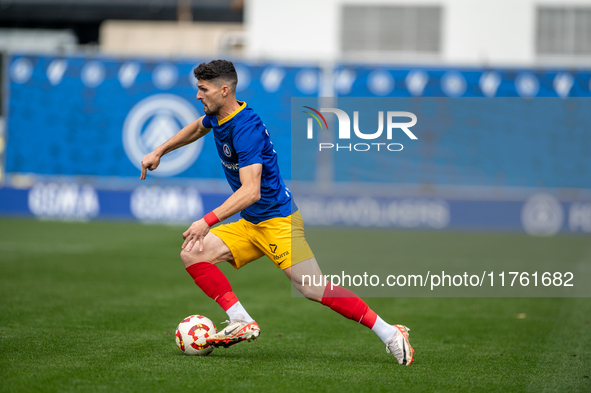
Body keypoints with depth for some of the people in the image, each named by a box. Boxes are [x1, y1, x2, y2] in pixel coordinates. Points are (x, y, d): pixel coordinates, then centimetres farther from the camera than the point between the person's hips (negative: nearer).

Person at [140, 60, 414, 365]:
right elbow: (197, 128, 33)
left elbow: (251, 191, -32)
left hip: (278, 220, -9)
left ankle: (390, 335, -10)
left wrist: (208, 221, -37)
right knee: (192, 254, -6)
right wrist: (159, 152, 29)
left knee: (313, 289, -18)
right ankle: (241, 322, -11)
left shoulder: (246, 128, -23)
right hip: (249, 225, 9)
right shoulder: (217, 118, 6)